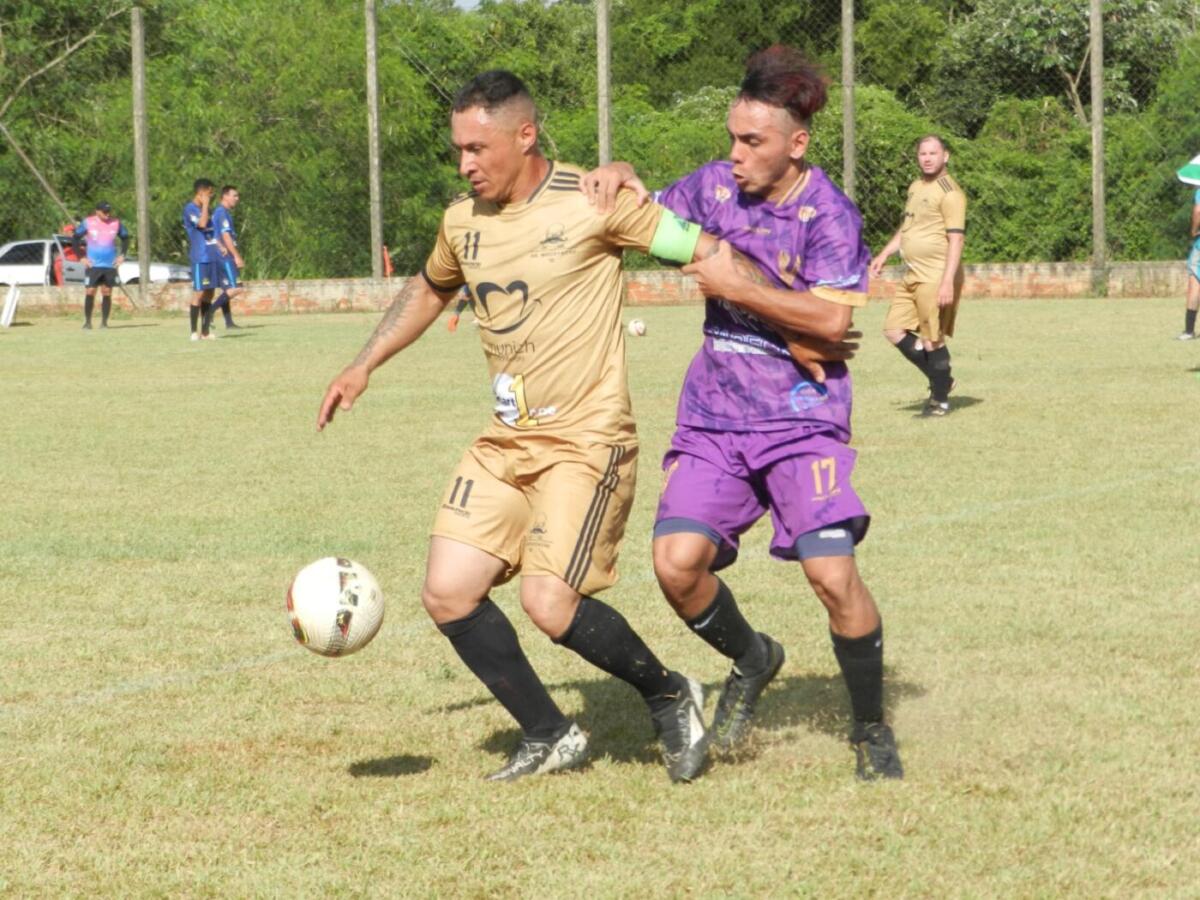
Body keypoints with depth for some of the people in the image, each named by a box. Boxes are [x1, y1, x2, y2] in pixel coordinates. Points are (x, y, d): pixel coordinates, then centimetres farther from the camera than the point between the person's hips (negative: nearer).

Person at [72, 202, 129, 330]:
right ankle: (87, 322, 2)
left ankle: (104, 322, 8)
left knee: (107, 293, 2)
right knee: (90, 293, -6)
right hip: (93, 265, -2)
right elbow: (74, 239, 2)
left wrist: (122, 255, 5)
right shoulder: (88, 222, -4)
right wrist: (81, 257, -4)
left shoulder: (116, 223, 2)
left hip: (110, 265, 2)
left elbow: (125, 238, 16)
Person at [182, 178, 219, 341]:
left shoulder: (203, 209, 17)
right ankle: (194, 332, -5)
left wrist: (219, 246, 14)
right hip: (200, 258, -8)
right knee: (199, 293, -8)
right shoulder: (190, 208, -10)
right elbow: (202, 224, -26)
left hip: (211, 257, 8)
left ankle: (205, 331, 10)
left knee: (209, 294, 7)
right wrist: (205, 204, -16)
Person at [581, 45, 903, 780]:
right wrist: (619, 178, -1)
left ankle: (872, 728, 7)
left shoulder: (828, 215, -11)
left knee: (832, 573, -17)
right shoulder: (715, 186, 5)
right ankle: (753, 659, 19)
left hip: (802, 417, -5)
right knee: (677, 561, -13)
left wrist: (734, 286, -19)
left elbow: (832, 318, -21)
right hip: (714, 416, 5)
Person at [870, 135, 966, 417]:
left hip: (936, 277, -9)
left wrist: (948, 282, -23)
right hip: (913, 275, 9)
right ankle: (940, 380, 20)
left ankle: (940, 400, 11)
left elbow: (955, 240, -17)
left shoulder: (949, 192, -12)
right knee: (894, 330, 8)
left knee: (932, 340, -3)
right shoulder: (916, 187, 15)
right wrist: (884, 254, 19)